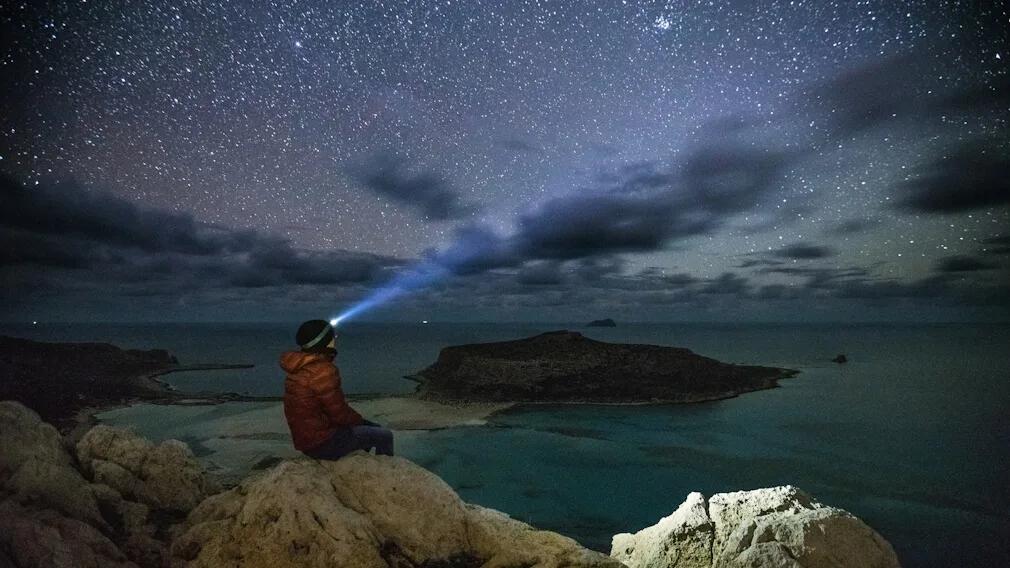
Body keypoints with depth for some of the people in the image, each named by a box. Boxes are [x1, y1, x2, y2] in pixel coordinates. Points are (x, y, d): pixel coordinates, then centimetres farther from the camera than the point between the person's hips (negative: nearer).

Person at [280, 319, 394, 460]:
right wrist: (361, 421, -1)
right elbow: (340, 412, -21)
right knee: (384, 436, 1)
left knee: (375, 429, 22)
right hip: (323, 443, -10)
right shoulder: (323, 371, -24)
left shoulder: (300, 368, 8)